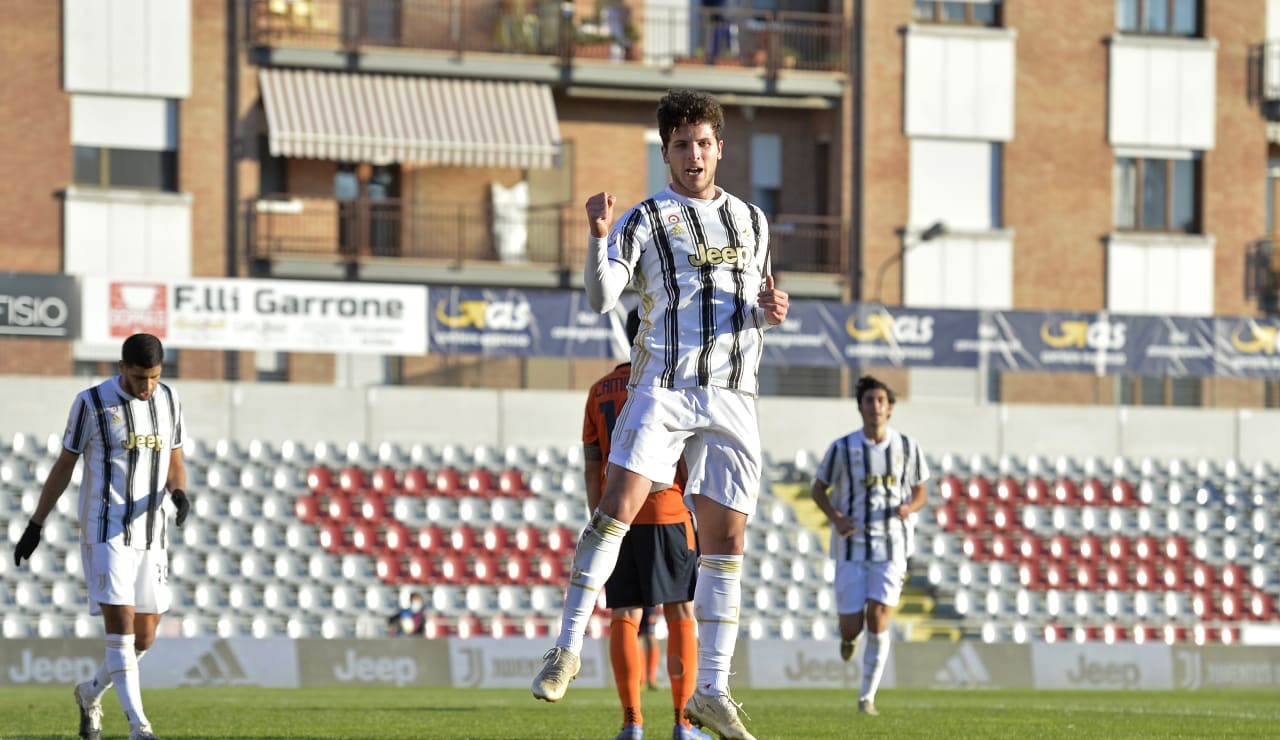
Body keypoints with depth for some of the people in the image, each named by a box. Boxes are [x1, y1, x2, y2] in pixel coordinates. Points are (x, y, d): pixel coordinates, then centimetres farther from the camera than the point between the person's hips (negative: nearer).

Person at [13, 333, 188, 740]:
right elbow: (64, 465, 3)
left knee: (144, 638, 7)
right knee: (121, 627, -15)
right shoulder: (92, 403, -6)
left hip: (151, 534, 5)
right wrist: (35, 526, 4)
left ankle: (91, 693, 33)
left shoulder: (169, 401, 6)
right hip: (105, 533, -5)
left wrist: (180, 493, -10)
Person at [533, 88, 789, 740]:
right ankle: (568, 648, -16)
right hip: (663, 387, -4)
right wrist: (599, 238, -27)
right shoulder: (646, 220, 2)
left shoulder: (750, 220, 17)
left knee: (725, 539, 2)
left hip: (732, 396, 4)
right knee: (618, 507, -21)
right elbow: (601, 298, -11)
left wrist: (770, 312, 3)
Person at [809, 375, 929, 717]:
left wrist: (909, 507, -12)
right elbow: (819, 489, 8)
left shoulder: (907, 448, 2)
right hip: (852, 546, 0)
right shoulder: (842, 448, -4)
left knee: (878, 618, -14)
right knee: (851, 626, -3)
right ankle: (849, 636, 39)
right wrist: (836, 518, -11)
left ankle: (867, 695, -2)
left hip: (891, 547, 0)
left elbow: (920, 493, 13)